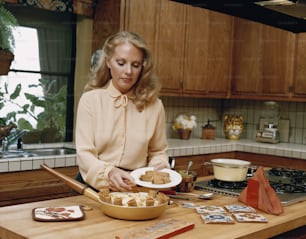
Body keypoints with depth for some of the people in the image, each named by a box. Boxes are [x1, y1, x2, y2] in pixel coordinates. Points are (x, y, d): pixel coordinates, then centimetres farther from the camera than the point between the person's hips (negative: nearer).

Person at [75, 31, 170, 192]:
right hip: (94, 186, -2)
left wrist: (159, 166, -7)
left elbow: (157, 152, 15)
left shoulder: (154, 105, 5)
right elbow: (85, 154, -6)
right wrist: (108, 172, -24)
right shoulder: (90, 99, -1)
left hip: (136, 189, 2)